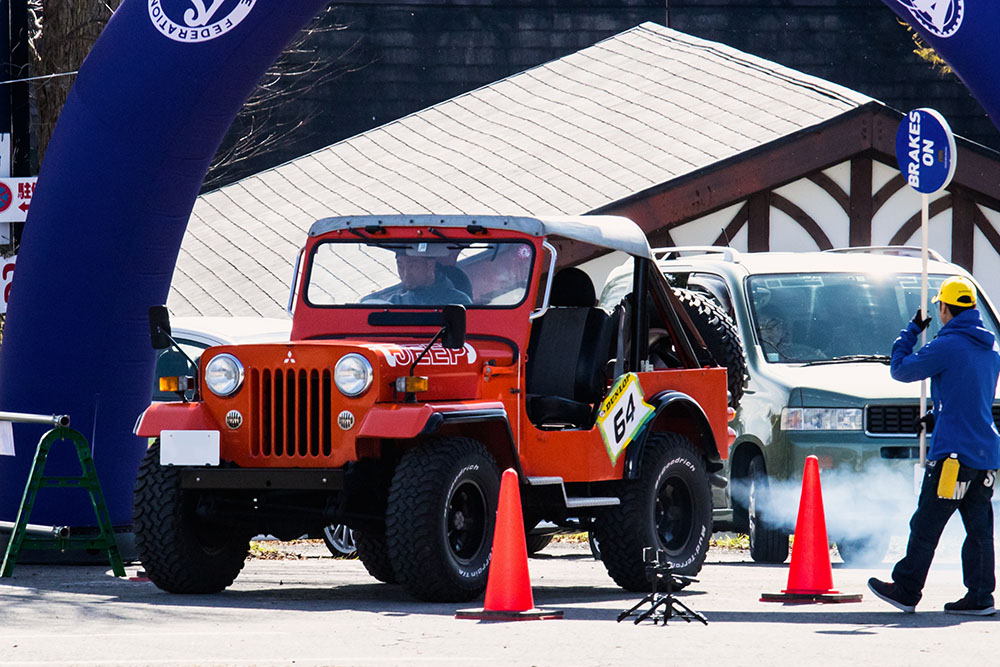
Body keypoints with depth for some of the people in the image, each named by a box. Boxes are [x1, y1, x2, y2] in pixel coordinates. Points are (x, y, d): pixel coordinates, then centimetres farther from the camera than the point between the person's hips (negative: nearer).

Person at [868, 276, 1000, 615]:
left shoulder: (946, 346, -12)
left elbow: (900, 370, -2)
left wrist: (911, 331, 10)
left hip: (954, 452, -8)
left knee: (926, 526, -2)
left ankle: (905, 591, 2)